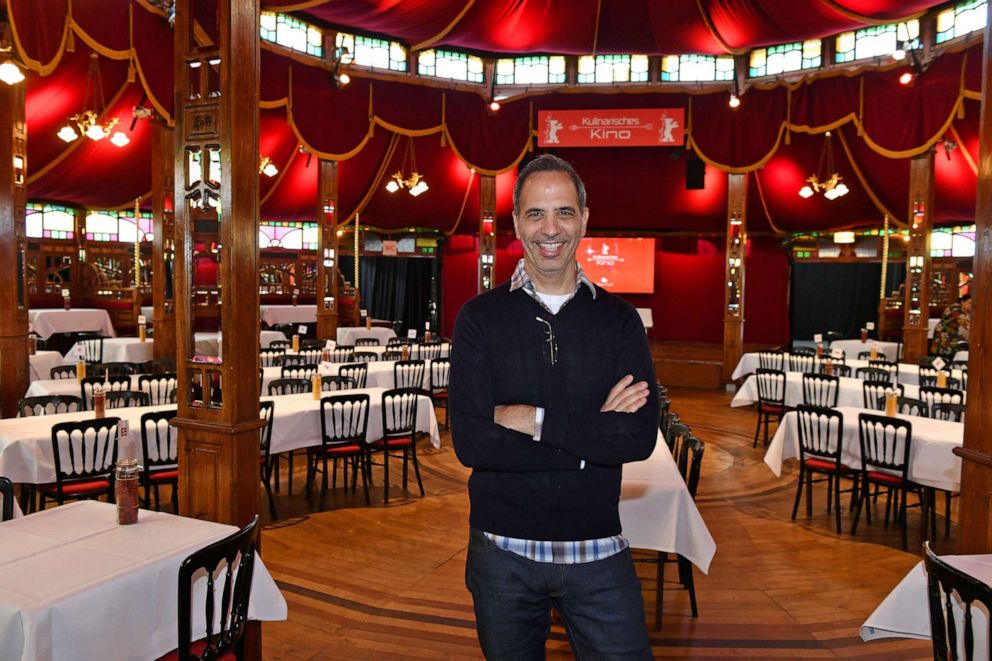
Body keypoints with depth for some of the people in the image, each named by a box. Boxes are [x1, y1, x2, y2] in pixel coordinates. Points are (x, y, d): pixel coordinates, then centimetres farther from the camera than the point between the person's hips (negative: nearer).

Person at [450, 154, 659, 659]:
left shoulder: (618, 319, -2)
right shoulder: (480, 317, -6)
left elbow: (641, 438, -13)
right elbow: (470, 442, -16)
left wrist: (535, 419, -18)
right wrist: (593, 433, -17)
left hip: (597, 550, 0)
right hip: (501, 547, 0)